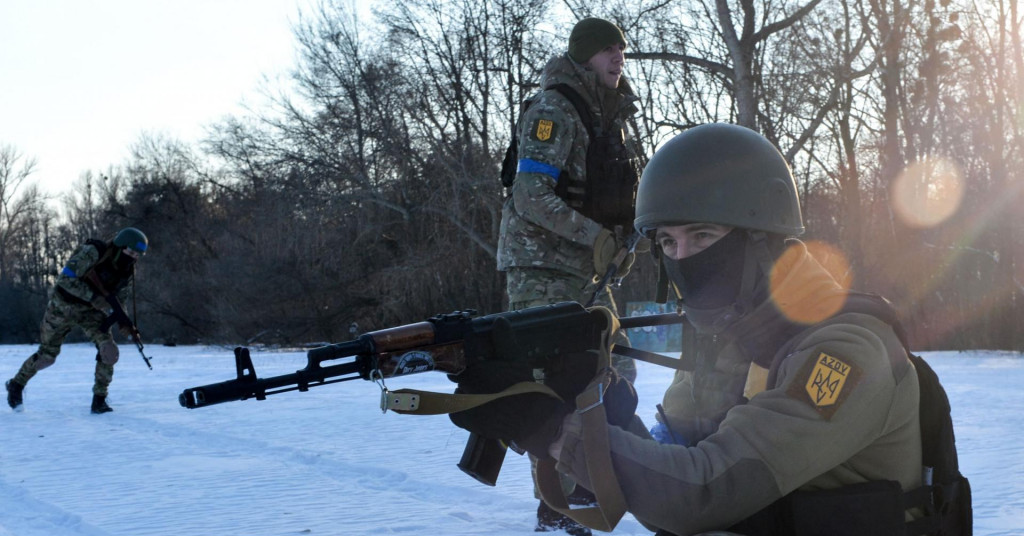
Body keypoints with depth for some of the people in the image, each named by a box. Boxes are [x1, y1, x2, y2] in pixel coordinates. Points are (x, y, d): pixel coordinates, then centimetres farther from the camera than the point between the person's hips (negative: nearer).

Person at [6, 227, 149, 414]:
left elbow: (117, 299, 4)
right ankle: (16, 384, 34)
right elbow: (66, 278, -27)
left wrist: (123, 320, -15)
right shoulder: (93, 252, -27)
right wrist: (94, 297, -34)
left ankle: (99, 399, -3)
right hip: (64, 305, -4)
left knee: (109, 352, -18)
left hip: (92, 311, 4)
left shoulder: (127, 272, -8)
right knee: (47, 355, 6)